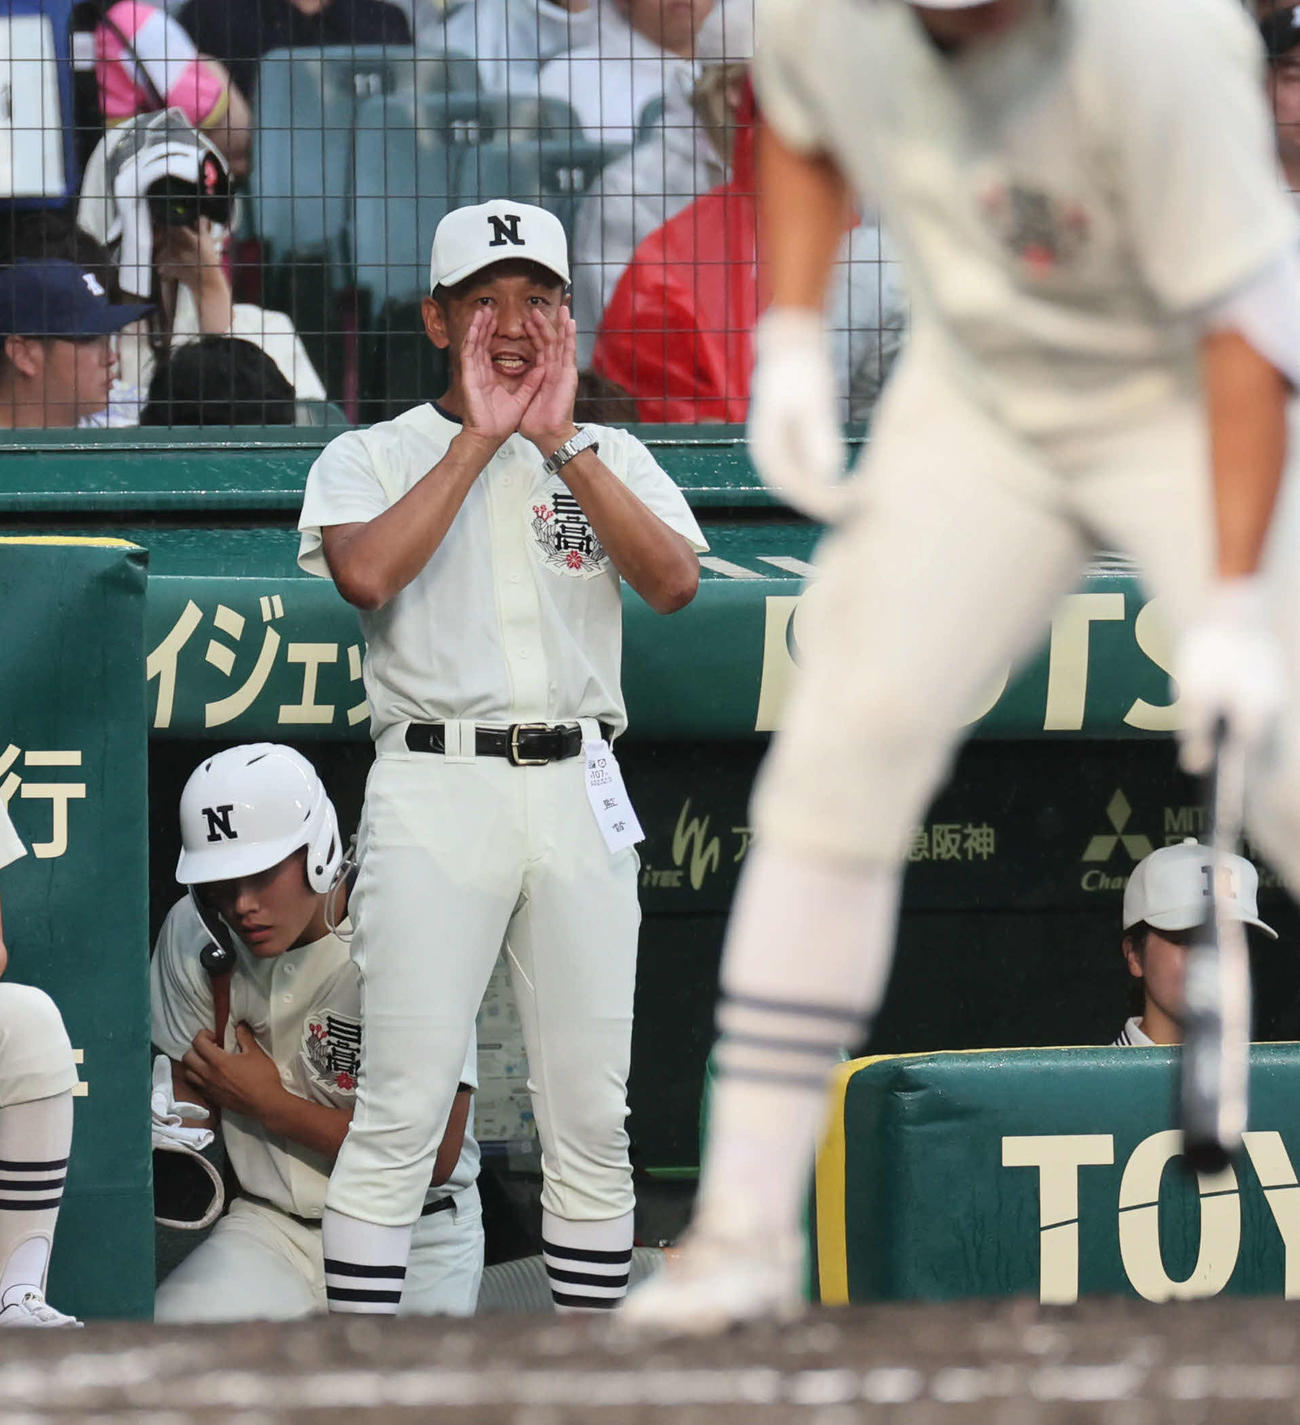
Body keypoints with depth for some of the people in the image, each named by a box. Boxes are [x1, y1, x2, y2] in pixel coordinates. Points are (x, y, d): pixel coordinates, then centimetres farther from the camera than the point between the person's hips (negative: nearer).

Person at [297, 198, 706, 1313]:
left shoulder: (614, 458, 15)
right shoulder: (373, 457, 7)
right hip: (435, 792, -3)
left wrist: (561, 441, -7)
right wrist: (480, 437, -9)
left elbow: (675, 582, -4)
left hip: (580, 796, 3)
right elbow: (366, 573, -15)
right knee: (402, 1110, -10)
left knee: (591, 1115, 4)